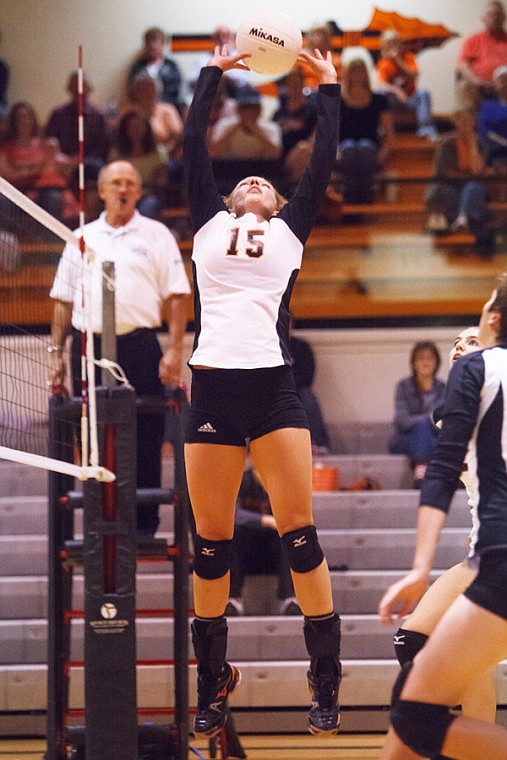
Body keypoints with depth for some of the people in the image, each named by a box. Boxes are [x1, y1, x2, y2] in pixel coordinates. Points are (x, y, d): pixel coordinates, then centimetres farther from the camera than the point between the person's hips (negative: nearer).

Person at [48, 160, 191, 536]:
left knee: (145, 440, -3)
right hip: (89, 346, 3)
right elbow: (64, 300, 15)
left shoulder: (156, 235, 6)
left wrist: (175, 350, -8)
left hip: (139, 346, -2)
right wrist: (57, 353, 8)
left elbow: (175, 296, 2)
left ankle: (144, 525, 2)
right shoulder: (82, 238, 14)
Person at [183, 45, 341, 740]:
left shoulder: (291, 231, 19)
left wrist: (328, 89, 22)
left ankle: (326, 683, -1)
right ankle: (213, 687, 11)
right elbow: (193, 147, 17)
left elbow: (323, 162, 16)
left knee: (299, 533, -6)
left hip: (273, 387, -1)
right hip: (213, 387, 1)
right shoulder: (209, 223, 20)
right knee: (210, 543, 2)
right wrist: (211, 75, 20)